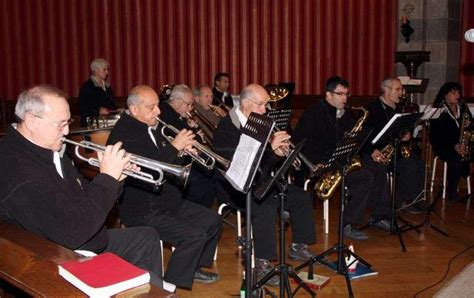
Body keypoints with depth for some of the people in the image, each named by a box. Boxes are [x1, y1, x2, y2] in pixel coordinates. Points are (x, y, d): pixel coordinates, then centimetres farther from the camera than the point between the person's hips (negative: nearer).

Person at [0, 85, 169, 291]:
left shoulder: (50, 152, 2)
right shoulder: (19, 171, -30)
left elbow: (83, 198, 10)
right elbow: (71, 233, -33)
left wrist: (114, 178, -9)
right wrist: (107, 178, -26)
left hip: (83, 243, 10)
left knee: (147, 237, 21)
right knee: (149, 282, -16)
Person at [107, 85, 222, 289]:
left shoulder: (150, 129, 11)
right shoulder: (123, 134, -18)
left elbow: (168, 164, 14)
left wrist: (182, 151, -7)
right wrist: (174, 147, -24)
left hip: (167, 200, 10)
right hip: (143, 211, -10)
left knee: (212, 221, 8)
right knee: (194, 235, -22)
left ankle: (194, 268, 25)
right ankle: (170, 286, -4)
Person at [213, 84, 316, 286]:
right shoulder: (226, 126, -14)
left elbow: (264, 160, 12)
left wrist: (278, 152, -10)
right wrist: (270, 146, -32)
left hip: (258, 181, 9)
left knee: (302, 197, 3)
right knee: (266, 204, -35)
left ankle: (298, 247, 18)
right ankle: (262, 263, -27)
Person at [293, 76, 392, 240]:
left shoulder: (343, 114, 13)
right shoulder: (313, 113, -11)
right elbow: (298, 143, -16)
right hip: (319, 165, -8)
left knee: (379, 170, -1)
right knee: (365, 176, -23)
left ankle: (379, 216, 11)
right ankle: (348, 225, -16)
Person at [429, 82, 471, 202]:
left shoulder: (463, 109, 13)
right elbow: (435, 137, -10)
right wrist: (453, 147, -21)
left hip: (463, 147, 5)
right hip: (444, 148, -5)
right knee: (456, 159, -33)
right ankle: (451, 191, -13)